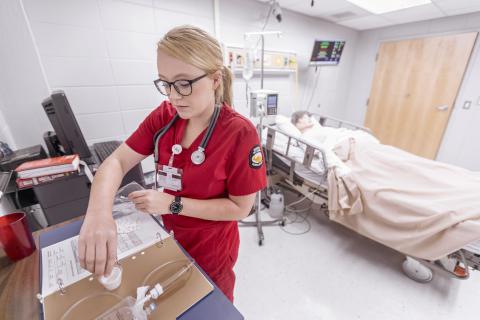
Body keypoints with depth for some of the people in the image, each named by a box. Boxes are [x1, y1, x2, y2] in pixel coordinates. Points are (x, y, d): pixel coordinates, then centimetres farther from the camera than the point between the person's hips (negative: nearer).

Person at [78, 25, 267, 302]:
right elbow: (117, 162, -12)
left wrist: (172, 203, -27)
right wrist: (99, 212, -32)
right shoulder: (164, 117, -12)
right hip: (172, 237, 5)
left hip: (212, 248, -4)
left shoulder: (240, 133, -28)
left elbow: (241, 208, -23)